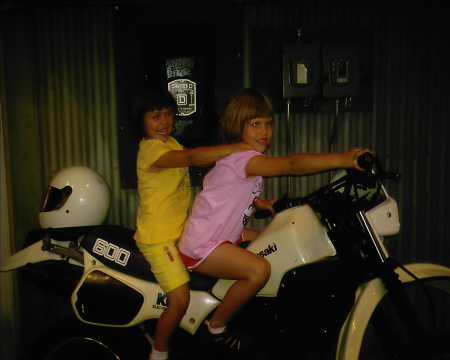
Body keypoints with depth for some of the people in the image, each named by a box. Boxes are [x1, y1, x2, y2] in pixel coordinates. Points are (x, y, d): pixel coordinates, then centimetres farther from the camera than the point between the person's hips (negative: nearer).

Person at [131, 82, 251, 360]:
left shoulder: (170, 142, 13)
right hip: (158, 238, -10)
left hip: (180, 231, 10)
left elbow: (194, 160, 5)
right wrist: (231, 149, -39)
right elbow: (191, 157, -36)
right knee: (180, 299, -17)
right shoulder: (151, 149, -20)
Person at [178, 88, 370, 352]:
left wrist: (260, 203, 1)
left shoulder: (252, 158, 10)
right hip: (201, 246, -11)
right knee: (259, 270, -28)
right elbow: (292, 164, -41)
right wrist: (341, 159, -50)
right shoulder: (240, 157, -24)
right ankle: (216, 327, -6)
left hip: (225, 235, 11)